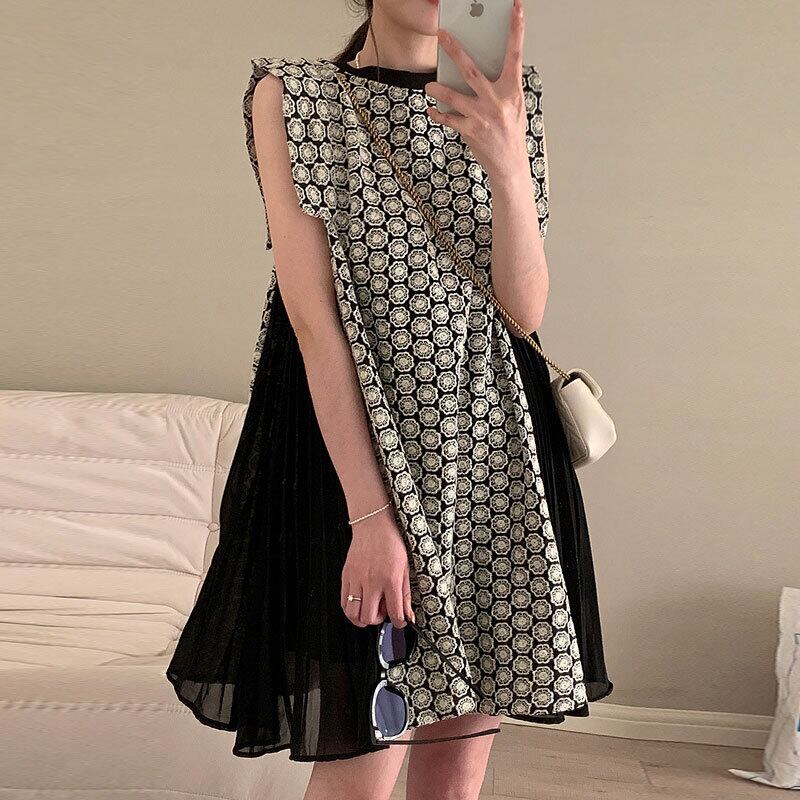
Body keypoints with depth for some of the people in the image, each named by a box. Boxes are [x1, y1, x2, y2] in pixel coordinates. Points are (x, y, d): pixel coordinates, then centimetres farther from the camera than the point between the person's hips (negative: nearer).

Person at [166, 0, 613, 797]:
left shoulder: (506, 107, 10)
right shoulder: (290, 96, -1)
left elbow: (525, 310, -3)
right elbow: (314, 321, -11)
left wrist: (507, 163, -20)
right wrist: (370, 513, -18)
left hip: (494, 450, 4)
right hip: (349, 435, -3)